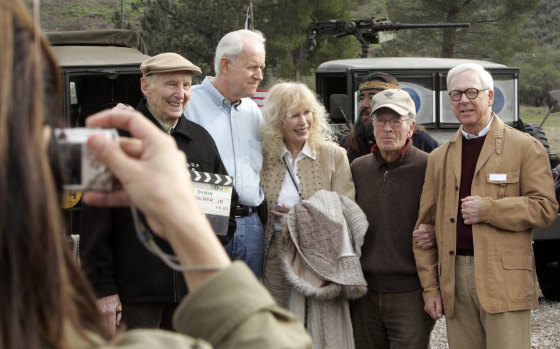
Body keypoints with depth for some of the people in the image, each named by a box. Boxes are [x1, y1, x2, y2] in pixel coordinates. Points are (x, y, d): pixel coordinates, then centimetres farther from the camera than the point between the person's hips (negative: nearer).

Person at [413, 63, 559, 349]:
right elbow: (426, 225, 14)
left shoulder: (525, 147, 4)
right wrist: (430, 287, 8)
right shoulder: (439, 157, 16)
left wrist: (488, 210, -13)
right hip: (455, 280, 4)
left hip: (504, 280, -4)